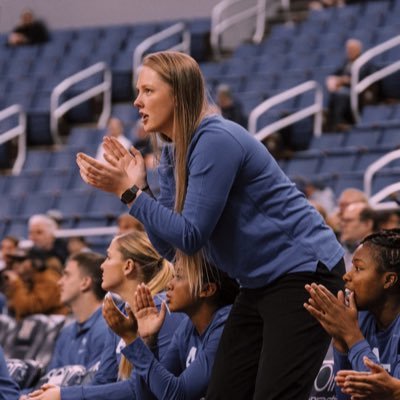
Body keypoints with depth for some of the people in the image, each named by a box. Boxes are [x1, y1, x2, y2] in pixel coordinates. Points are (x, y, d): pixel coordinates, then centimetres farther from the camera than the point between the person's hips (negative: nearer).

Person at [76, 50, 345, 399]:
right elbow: (170, 246, 6)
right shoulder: (173, 154, 8)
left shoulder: (216, 141, -20)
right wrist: (136, 187, -5)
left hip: (303, 273, -10)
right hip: (261, 284, 10)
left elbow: (190, 236, -21)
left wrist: (129, 192, -20)